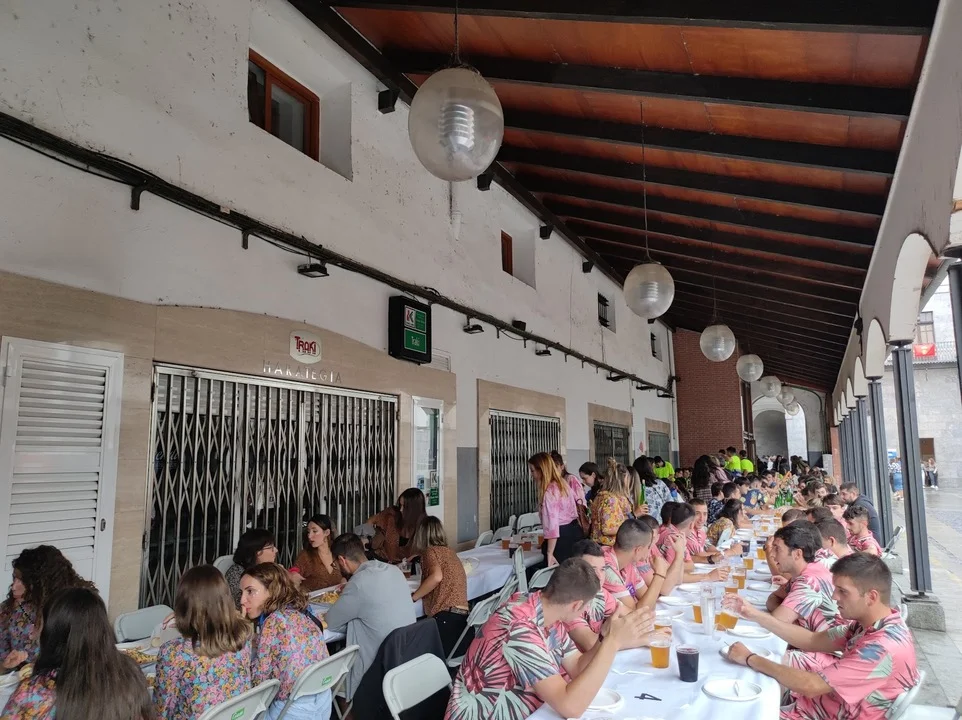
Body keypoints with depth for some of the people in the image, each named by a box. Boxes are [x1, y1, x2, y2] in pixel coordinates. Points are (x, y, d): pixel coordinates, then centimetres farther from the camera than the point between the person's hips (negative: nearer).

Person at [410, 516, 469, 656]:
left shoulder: (430, 551, 2)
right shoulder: (449, 551, 23)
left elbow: (436, 576, -17)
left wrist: (413, 597, -6)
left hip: (446, 614, -8)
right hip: (462, 614, 8)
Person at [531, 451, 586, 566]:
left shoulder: (549, 492, -19)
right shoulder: (564, 483, 9)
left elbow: (552, 525, -23)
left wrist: (550, 553, -22)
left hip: (562, 538, -9)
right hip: (575, 532, 9)